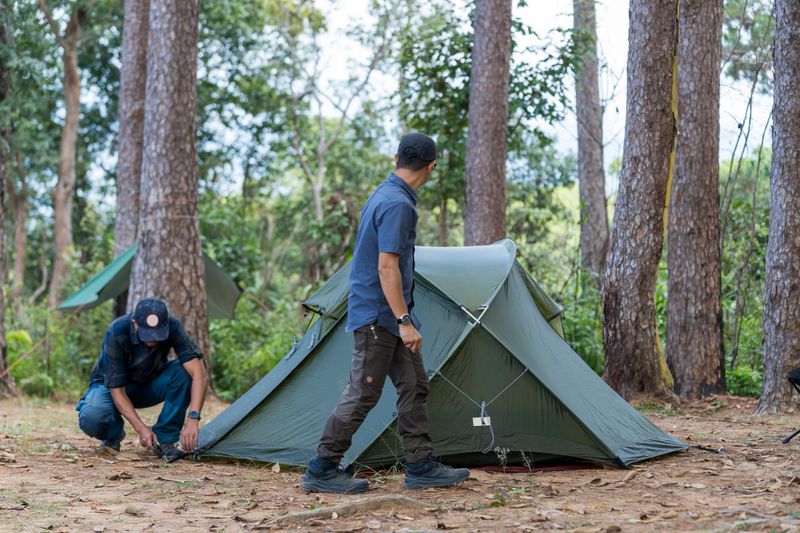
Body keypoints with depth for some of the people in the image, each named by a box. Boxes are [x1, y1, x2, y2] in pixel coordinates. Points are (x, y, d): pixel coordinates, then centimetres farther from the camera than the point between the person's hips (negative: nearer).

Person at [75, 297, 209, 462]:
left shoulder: (172, 327, -27)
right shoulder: (116, 333, -33)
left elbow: (200, 375, -32)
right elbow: (116, 389, -28)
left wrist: (193, 419, -45)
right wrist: (141, 429, -38)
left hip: (149, 384, 3)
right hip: (111, 384, -2)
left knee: (184, 371, -29)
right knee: (91, 419, -35)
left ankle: (164, 439, -17)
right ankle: (114, 433, 2)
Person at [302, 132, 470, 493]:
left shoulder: (382, 195, 12)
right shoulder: (398, 204, -19)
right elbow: (387, 267, -24)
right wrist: (404, 321, -23)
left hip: (387, 315, 10)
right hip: (378, 315, -10)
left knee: (413, 386, 10)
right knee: (363, 393, -5)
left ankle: (421, 467, 13)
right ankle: (321, 470, 2)